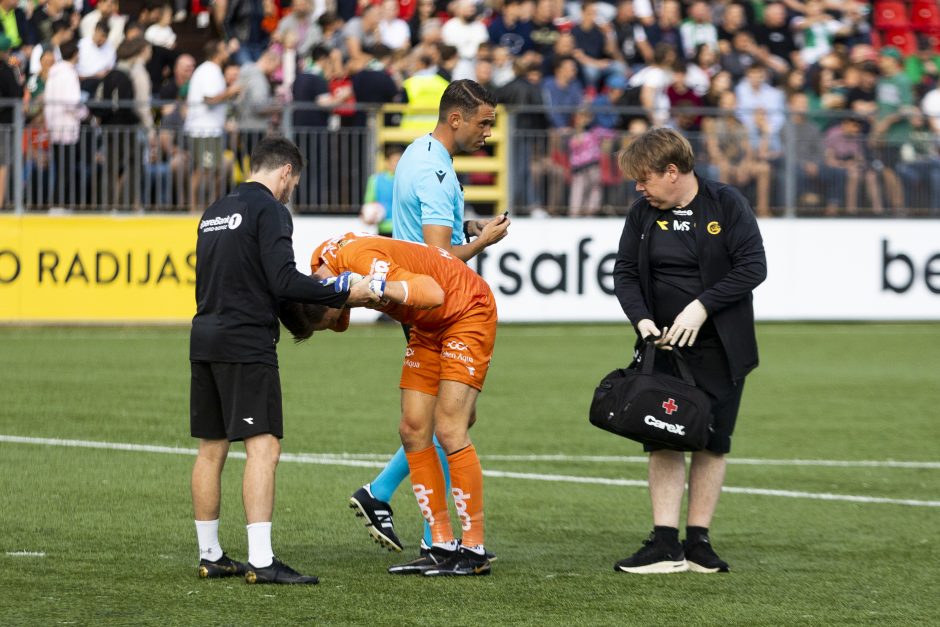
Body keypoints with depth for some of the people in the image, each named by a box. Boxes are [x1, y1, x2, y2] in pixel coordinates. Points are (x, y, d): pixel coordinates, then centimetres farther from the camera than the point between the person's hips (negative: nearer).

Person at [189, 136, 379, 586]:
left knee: (211, 449, 12)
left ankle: (210, 556, 17)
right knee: (263, 446, -10)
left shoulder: (216, 211, 17)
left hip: (205, 340, 9)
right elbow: (283, 281, -17)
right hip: (247, 342, -9)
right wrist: (344, 295, -10)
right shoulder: (269, 209, -8)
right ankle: (261, 561, -17)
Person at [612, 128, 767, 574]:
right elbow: (625, 272, 6)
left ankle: (699, 541, 10)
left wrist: (702, 307, -19)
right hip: (662, 345, 3)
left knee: (712, 443, 2)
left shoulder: (726, 204, -7)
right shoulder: (643, 213, 4)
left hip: (719, 348, -2)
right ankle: (665, 544, -4)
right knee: (663, 440, -4)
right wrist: (642, 320, -11)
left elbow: (753, 267, -12)